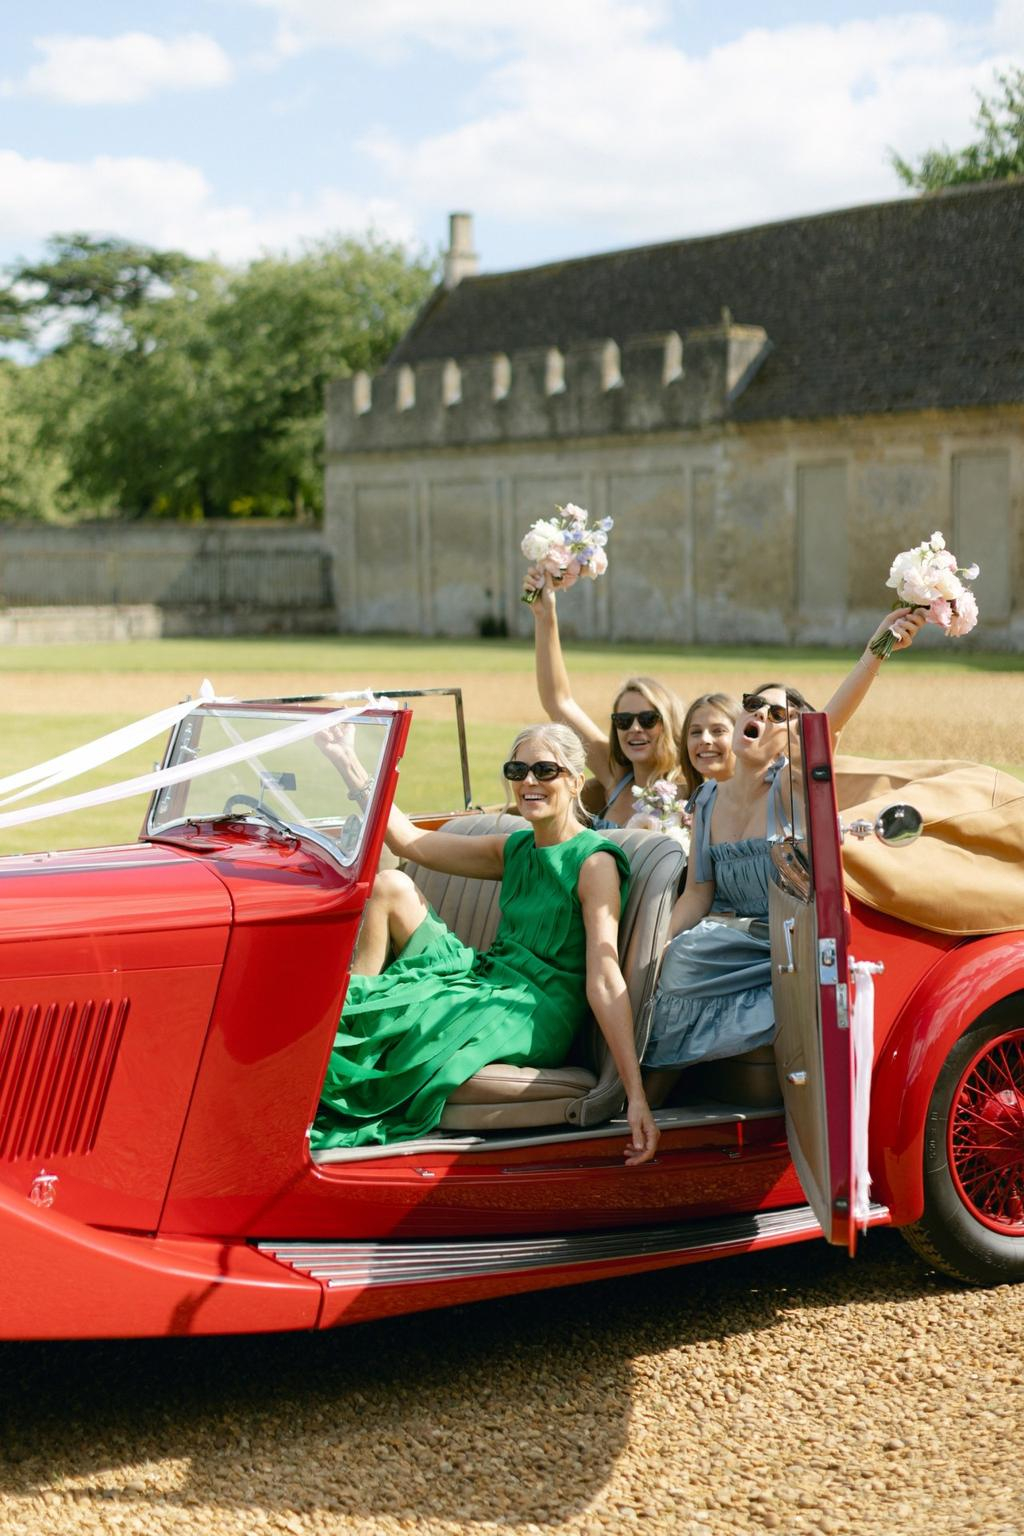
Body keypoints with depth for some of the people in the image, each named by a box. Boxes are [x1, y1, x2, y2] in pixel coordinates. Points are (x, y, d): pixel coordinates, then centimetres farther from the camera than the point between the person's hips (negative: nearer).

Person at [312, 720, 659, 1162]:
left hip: (536, 1020, -7)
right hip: (488, 984, 7)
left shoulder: (593, 861, -12)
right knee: (391, 885, -2)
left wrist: (636, 1096, -28)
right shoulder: (515, 849, 12)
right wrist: (348, 761, 3)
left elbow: (605, 981, -21)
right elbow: (408, 841, 10)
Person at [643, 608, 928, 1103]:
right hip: (738, 946, 4)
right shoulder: (708, 800, 7)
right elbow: (697, 895, 7)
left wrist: (877, 649, -44)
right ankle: (643, 1103, -2)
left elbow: (831, 719, -28)